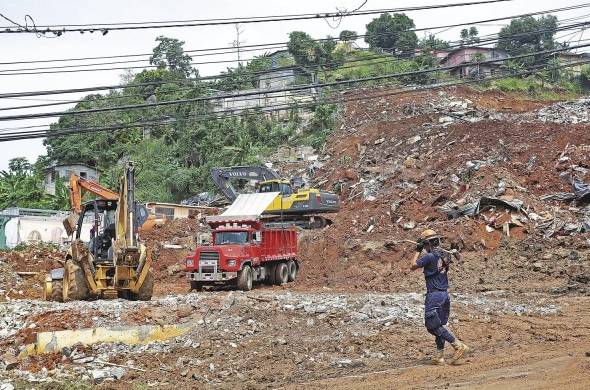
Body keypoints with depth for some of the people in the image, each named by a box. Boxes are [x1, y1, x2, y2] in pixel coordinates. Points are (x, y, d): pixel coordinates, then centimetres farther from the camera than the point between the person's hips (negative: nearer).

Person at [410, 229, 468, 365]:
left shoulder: (430, 256, -16)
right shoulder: (445, 254, 6)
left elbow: (413, 266, -5)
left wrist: (418, 251, 5)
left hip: (434, 295, -8)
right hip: (445, 294, 8)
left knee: (433, 326, -4)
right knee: (438, 325, 13)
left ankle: (459, 346, -11)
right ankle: (439, 355, 12)